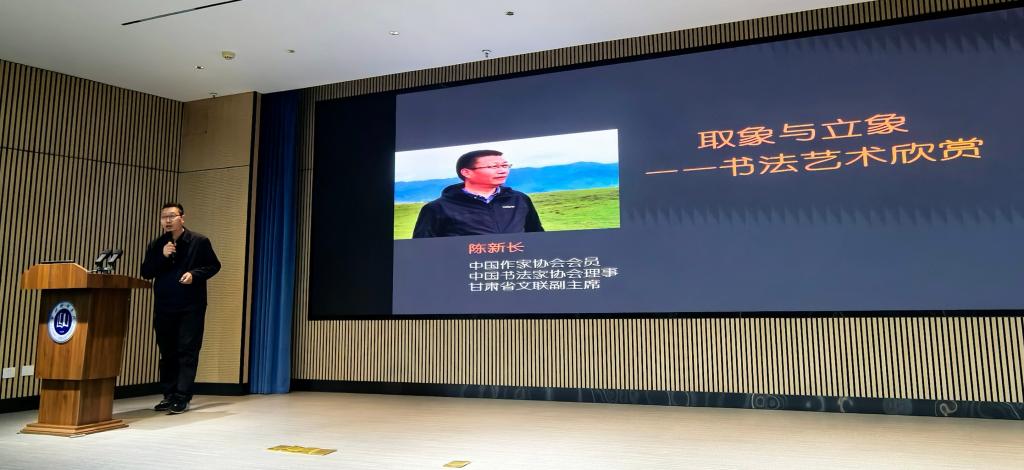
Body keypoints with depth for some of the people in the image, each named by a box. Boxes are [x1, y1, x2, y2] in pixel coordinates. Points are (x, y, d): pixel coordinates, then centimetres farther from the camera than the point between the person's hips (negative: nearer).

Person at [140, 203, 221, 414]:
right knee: (167, 352, 10)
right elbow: (145, 272, 4)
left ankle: (182, 397, -5)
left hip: (191, 307, -4)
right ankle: (169, 395, 18)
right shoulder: (156, 245, 10)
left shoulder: (199, 241, -1)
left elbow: (214, 266, 2)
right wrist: (162, 256, -10)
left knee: (187, 351, -6)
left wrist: (194, 274, -15)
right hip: (164, 307, 4)